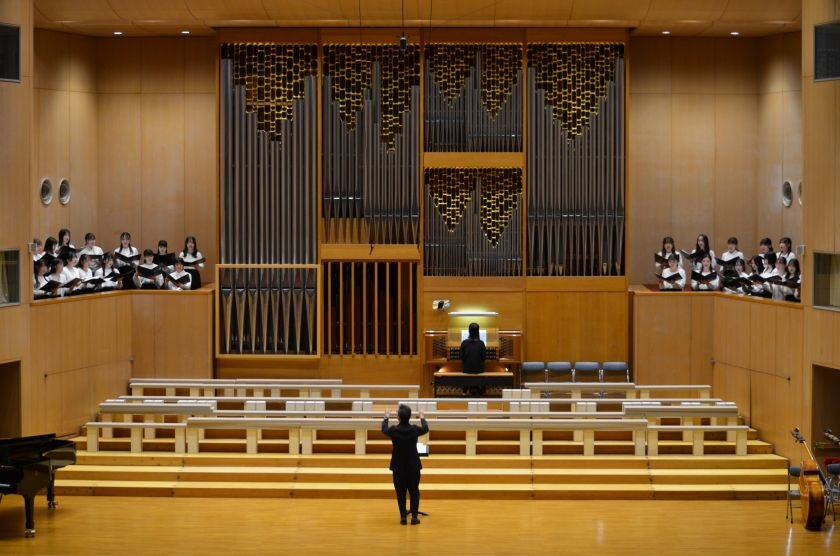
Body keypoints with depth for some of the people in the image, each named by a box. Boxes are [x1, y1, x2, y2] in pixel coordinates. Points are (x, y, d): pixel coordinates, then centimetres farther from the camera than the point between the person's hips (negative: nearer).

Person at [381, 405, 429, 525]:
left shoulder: (394, 431, -14)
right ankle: (414, 517, 7)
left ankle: (403, 517, 7)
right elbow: (425, 429, 11)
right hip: (413, 467, 0)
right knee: (414, 492, 10)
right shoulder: (415, 430, -13)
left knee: (401, 493, 8)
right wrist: (422, 418, 31)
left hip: (398, 468, 0)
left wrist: (386, 418, 30)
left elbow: (384, 430, 11)